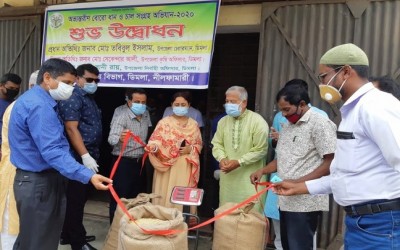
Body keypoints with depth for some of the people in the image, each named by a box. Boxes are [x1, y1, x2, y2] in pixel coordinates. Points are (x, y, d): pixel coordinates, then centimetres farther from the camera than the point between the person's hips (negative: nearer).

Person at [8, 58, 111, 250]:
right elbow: (52, 151, -31)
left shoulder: (34, 99, 13)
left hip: (40, 179, 11)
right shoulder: (39, 106, -22)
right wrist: (88, 176, -37)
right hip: (40, 182, -11)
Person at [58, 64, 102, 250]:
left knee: (79, 198, 17)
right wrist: (85, 156, -25)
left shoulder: (89, 98, 18)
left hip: (88, 156, 10)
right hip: (78, 158, -10)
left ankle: (68, 235, 30)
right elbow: (71, 129, -21)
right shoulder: (73, 97, -12)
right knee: (75, 199, 0)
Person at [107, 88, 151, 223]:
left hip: (139, 162, 7)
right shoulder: (122, 116, -18)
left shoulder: (146, 114, 4)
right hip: (123, 162, -7)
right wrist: (120, 138, -54)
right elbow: (112, 138, -34)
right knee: (119, 197, -1)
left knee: (136, 196, 16)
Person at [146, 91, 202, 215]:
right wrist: (154, 147, -29)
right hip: (166, 167, -2)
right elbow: (154, 140, -7)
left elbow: (199, 144, 13)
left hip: (186, 168, 2)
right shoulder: (164, 122, 1)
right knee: (165, 195, -1)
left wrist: (190, 149, -7)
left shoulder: (193, 124, 9)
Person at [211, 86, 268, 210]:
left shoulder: (257, 121, -10)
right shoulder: (223, 121, 9)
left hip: (250, 177, -5)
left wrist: (239, 162, -17)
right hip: (228, 176, 5)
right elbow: (217, 144, 11)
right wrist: (222, 158, -10)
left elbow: (260, 150, -13)